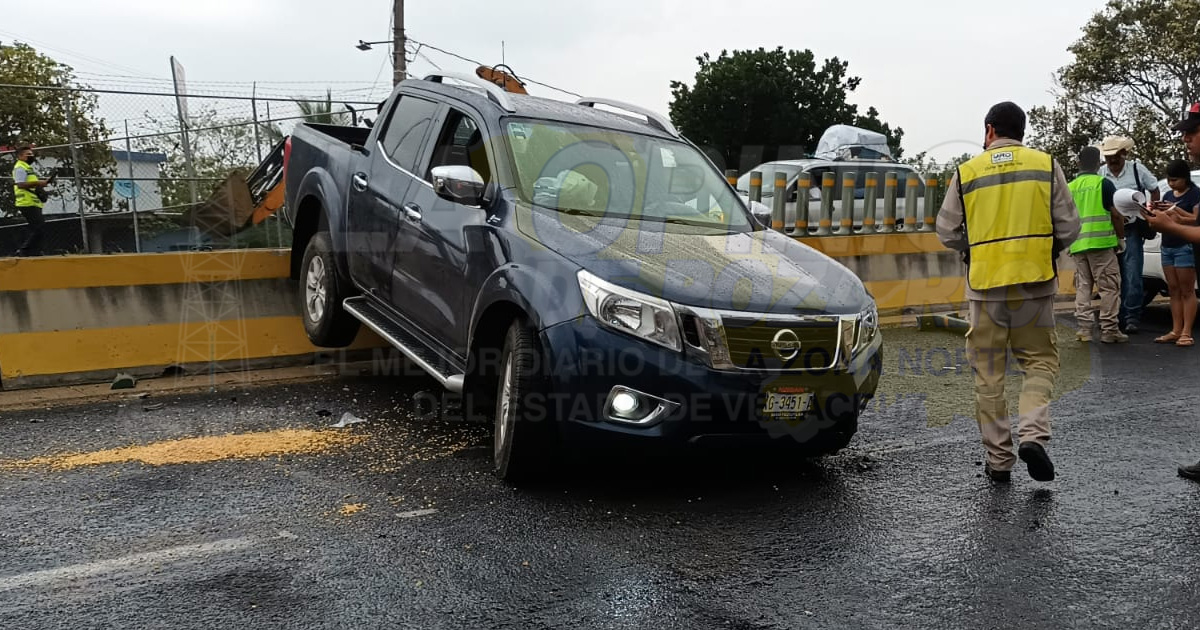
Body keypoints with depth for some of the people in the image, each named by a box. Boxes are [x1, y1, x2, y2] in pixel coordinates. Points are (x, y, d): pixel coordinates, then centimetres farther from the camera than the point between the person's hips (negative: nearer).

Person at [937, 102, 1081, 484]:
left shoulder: (966, 173, 2)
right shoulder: (1046, 165, 3)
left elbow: (947, 233, 4)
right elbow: (1069, 227, 3)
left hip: (985, 284, 0)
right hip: (1035, 281, 0)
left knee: (989, 372, 8)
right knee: (1040, 360, 13)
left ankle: (999, 459, 11)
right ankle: (1033, 434, -9)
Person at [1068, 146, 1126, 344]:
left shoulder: (1069, 187, 10)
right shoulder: (1103, 184, -3)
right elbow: (1116, 215, -5)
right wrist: (1120, 238, 6)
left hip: (1077, 246, 5)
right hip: (1101, 243, -4)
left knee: (1083, 286, 10)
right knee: (1109, 287, 1)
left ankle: (1084, 328, 4)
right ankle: (1108, 329, 0)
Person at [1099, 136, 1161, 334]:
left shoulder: (1137, 169, 0)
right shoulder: (1100, 174, 2)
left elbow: (1154, 190, 11)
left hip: (1132, 229, -2)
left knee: (1132, 276, -8)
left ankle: (1132, 317, -3)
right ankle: (1118, 317, 16)